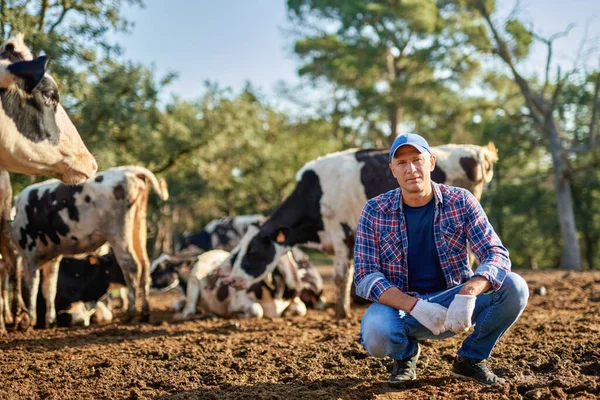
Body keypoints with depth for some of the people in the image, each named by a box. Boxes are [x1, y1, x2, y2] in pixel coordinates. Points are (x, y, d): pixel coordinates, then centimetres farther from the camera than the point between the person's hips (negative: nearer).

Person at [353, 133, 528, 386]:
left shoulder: (461, 202, -6)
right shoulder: (374, 212, -8)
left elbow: (497, 254, -14)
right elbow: (365, 277, -12)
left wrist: (467, 294, -35)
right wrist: (414, 306, -29)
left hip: (454, 300, 2)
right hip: (400, 304, -1)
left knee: (513, 287, -23)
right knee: (376, 334, -35)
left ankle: (471, 357, 2)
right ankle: (406, 353, 4)